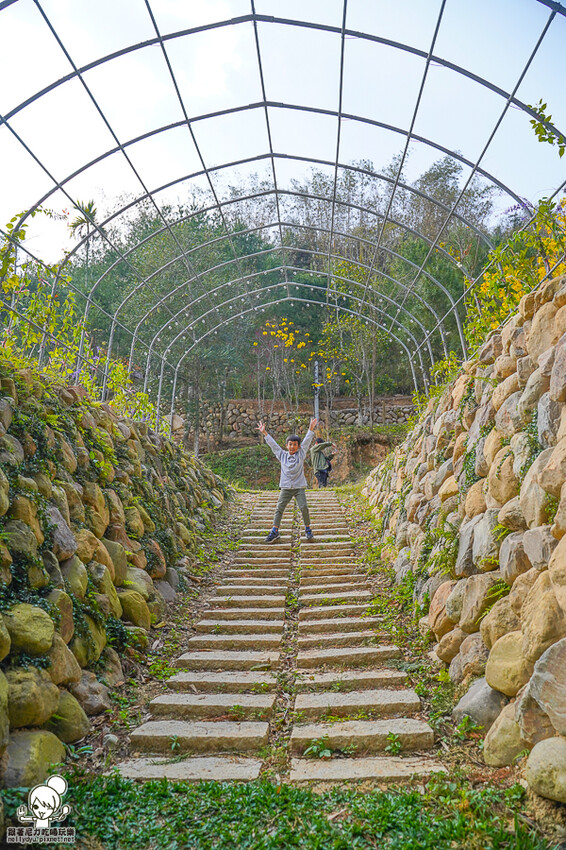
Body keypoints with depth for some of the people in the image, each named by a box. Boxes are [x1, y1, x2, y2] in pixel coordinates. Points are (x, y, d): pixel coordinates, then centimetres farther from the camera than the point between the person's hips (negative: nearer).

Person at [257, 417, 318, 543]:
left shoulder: (301, 454, 5)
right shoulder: (282, 455, 8)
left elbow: (306, 441, 2)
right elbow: (273, 444, 9)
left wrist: (311, 429, -4)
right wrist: (264, 433, 9)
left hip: (299, 487, -1)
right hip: (286, 488, 1)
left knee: (304, 507, -10)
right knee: (279, 508, -2)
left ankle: (308, 530, 8)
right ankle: (275, 531, 5)